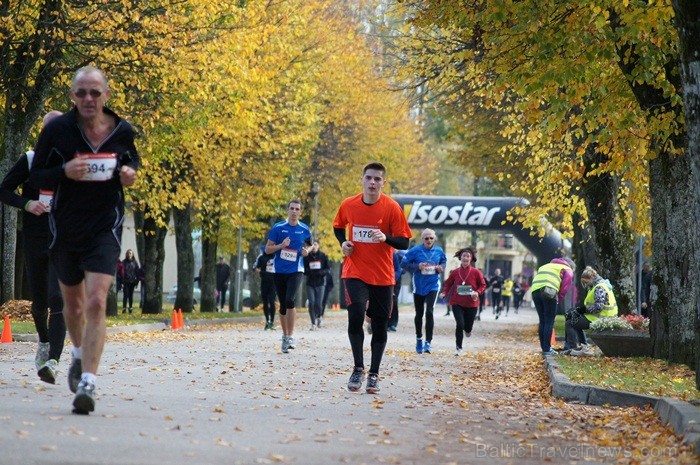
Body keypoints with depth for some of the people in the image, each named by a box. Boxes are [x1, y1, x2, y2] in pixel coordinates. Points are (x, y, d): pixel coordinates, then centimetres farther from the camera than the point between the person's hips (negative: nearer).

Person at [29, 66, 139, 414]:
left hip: (105, 229, -1)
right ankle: (79, 355, 49)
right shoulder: (56, 130, -9)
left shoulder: (123, 131, -4)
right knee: (73, 302, 19)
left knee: (96, 302, -17)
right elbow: (36, 177, -4)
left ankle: (87, 384, -22)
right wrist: (64, 172, -24)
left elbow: (131, 161, 16)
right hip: (66, 228, 1)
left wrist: (130, 174, -8)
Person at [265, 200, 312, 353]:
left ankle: (290, 337, -16)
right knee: (283, 305, 9)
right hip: (279, 271, 1)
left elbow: (307, 245, 20)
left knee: (290, 301, -20)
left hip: (295, 271, -1)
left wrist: (306, 251, -3)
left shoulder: (305, 230, 3)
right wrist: (281, 245, -16)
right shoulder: (278, 228, -1)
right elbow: (267, 249, 0)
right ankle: (285, 335, 24)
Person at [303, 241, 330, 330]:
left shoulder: (323, 256, 2)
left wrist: (321, 272, -15)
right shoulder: (306, 257, 3)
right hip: (310, 283, 1)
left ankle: (318, 317, 26)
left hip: (320, 283, -1)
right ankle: (313, 323, 2)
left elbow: (328, 268, 4)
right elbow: (303, 270, 7)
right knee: (311, 303, -8)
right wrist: (309, 272, -15)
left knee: (318, 303, -6)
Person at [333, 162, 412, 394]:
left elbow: (404, 242, -7)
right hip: (355, 272, 0)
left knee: (380, 326, 5)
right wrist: (343, 242, -1)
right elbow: (338, 226, 19)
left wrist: (386, 238, -26)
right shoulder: (348, 205, -1)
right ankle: (358, 368, -1)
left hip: (382, 276, 0)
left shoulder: (392, 207, -8)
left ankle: (374, 374, 18)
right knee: (356, 315, -18)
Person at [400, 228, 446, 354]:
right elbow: (403, 264, -7)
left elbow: (444, 261, 17)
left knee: (429, 312, -16)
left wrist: (441, 267, -5)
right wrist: (417, 266, -21)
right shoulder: (415, 251, -10)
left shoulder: (438, 251, -1)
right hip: (418, 286, 0)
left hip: (433, 286, 0)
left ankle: (428, 342, -13)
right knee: (419, 314, 13)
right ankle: (419, 339, 34)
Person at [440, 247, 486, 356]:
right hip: (457, 303, 0)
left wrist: (478, 292, -18)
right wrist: (444, 292, -9)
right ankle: (458, 348, -2)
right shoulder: (455, 272, -1)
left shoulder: (476, 272, -5)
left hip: (471, 304, 0)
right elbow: (448, 284, 9)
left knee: (468, 328, 7)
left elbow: (483, 285, 1)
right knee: (459, 324, -15)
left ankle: (467, 329, 48)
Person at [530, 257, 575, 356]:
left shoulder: (547, 266, 36)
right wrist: (559, 299, 10)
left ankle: (544, 347, 18)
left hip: (535, 290, 6)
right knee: (549, 322, -1)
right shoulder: (568, 270, 17)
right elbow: (564, 288, 1)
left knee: (542, 321, 15)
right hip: (548, 291, -6)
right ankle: (547, 350, -4)